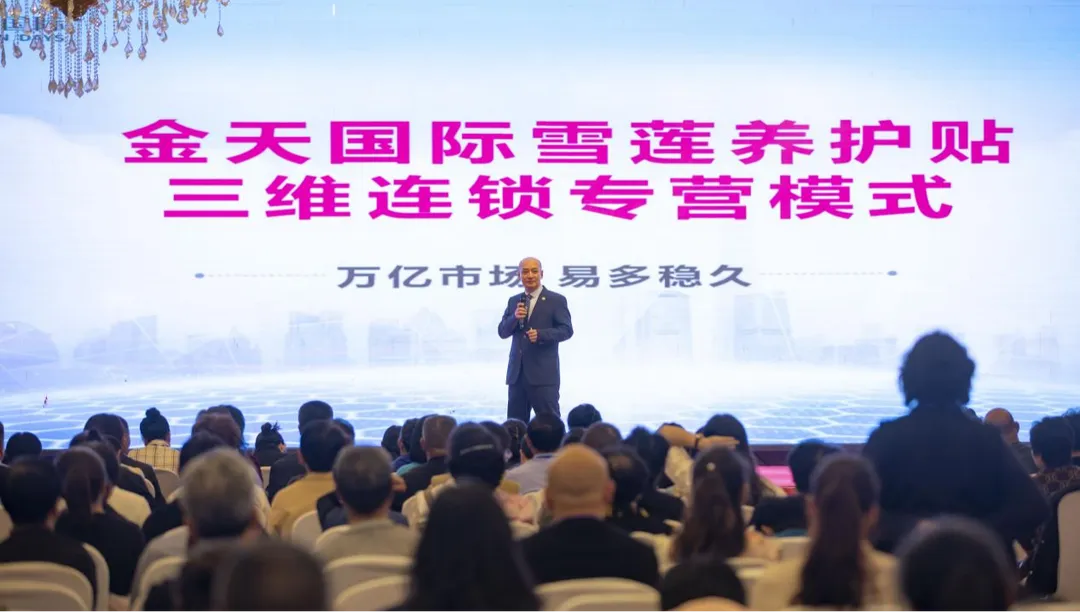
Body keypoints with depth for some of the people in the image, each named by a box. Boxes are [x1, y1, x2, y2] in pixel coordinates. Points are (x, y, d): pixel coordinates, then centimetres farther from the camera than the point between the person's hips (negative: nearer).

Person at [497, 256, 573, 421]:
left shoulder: (556, 300, -1)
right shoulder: (513, 301, 14)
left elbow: (567, 330, -7)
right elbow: (502, 332, 10)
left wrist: (541, 334, -21)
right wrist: (515, 317, -10)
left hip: (544, 373, -5)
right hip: (517, 373, 5)